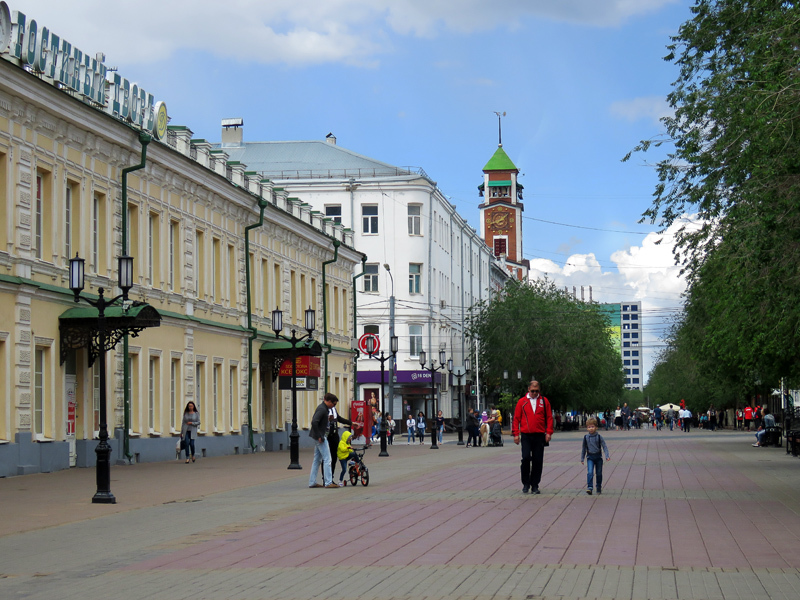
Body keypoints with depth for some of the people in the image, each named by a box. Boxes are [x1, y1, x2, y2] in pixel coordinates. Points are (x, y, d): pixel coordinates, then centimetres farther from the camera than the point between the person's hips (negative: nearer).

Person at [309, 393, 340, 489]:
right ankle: (328, 482, -6)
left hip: (318, 437, 10)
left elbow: (314, 421, 24)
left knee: (317, 459, 13)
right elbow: (314, 422, -27)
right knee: (327, 459, -7)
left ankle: (312, 482, 17)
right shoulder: (322, 409, -18)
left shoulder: (324, 408, 14)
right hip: (320, 437, -10)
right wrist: (319, 436, -22)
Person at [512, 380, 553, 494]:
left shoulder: (544, 401, 8)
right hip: (526, 435, -1)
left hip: (539, 436, 1)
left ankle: (535, 485, 12)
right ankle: (526, 484, 4)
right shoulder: (522, 402, 6)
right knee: (526, 458, -11)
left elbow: (549, 417, 8)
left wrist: (549, 432, -1)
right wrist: (516, 433, -1)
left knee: (538, 461, 2)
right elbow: (516, 418, 7)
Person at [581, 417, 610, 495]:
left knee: (599, 473, 9)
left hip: (598, 457, 0)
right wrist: (582, 458, 13)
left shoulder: (599, 437, -5)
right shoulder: (586, 437, 0)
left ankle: (599, 488, 23)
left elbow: (604, 446, -5)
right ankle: (589, 487, -20)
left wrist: (607, 456, -17)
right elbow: (584, 448, 10)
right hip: (590, 457, 0)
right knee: (590, 472, -17)